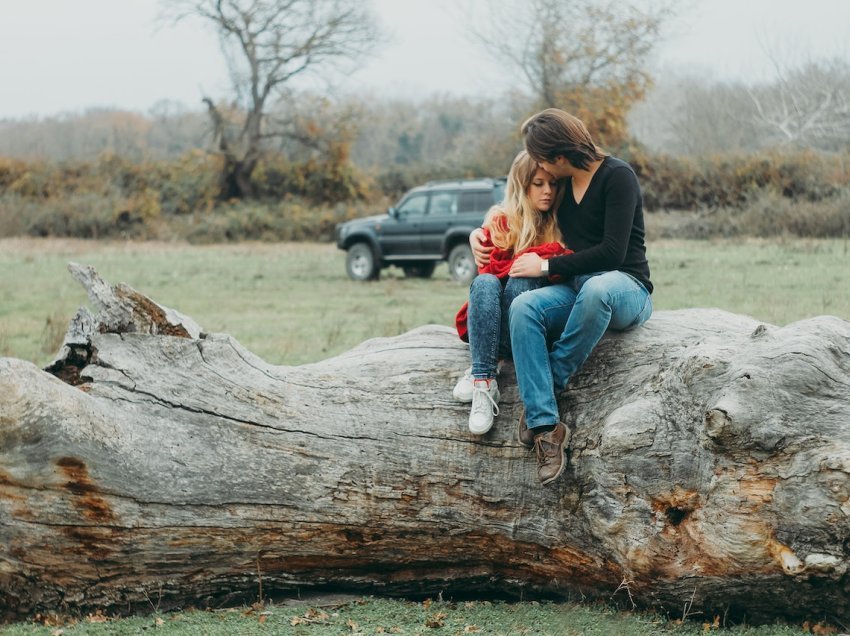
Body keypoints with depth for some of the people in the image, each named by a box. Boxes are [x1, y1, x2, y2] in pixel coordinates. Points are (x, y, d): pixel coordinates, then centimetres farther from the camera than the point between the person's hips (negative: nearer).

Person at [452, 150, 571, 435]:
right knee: (485, 283, -32)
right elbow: (491, 268, -10)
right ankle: (484, 380, -44)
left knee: (522, 282, -30)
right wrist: (548, 253, -16)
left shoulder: (561, 225, 10)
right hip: (486, 322, 0)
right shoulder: (500, 221, 4)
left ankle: (484, 371, -36)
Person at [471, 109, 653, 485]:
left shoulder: (617, 176, -8)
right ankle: (546, 426, -36)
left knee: (595, 289, -43)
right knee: (524, 306, -27)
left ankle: (551, 382, -24)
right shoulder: (562, 184, 14)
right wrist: (480, 236, 16)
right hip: (576, 289, 6)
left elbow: (612, 252, -17)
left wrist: (547, 266, -13)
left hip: (625, 288, -6)